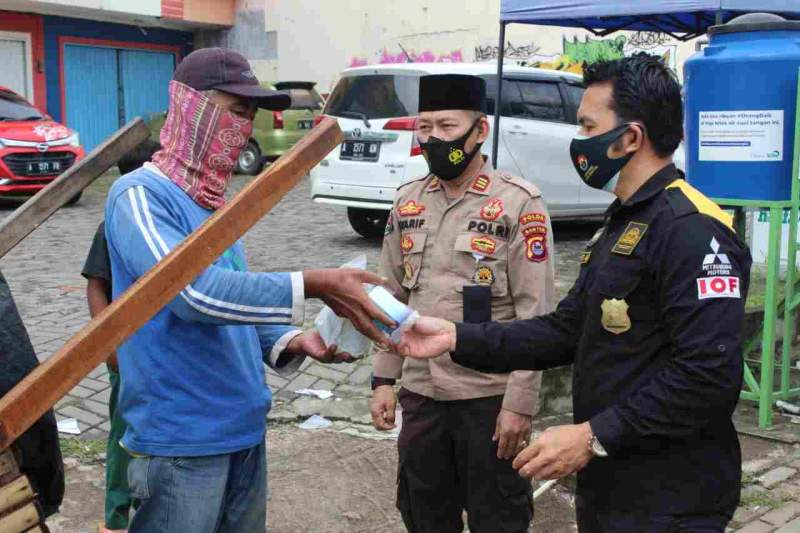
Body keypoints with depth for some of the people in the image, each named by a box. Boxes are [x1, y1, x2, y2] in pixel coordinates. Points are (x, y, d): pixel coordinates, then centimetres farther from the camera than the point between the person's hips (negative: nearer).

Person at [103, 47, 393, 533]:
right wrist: (314, 285, -29)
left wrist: (293, 342, -3)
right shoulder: (140, 194, -14)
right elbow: (195, 292, -29)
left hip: (245, 429, 8)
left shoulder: (216, 200, 12)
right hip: (180, 439, -8)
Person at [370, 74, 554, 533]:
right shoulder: (408, 201, 7)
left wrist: (520, 403, -15)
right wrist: (384, 379, 8)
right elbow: (393, 297, 12)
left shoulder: (519, 203, -10)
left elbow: (535, 314, -12)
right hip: (420, 393, 5)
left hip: (491, 396, -5)